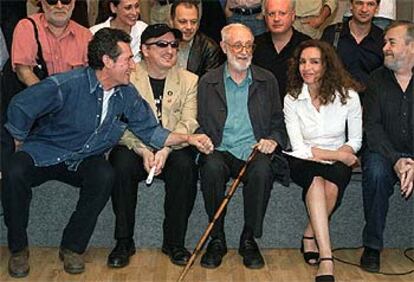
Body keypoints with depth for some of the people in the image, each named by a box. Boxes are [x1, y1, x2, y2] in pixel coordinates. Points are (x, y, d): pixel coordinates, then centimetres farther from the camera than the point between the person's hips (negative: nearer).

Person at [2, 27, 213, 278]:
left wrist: (188, 138, -10)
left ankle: (73, 248, -11)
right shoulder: (66, 85, -21)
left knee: (105, 177, -30)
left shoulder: (127, 95, -3)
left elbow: (150, 130, 2)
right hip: (43, 153, -3)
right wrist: (22, 146, -3)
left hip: (85, 159, 3)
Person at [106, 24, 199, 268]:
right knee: (122, 163, -32)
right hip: (134, 147, -1)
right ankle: (124, 242, -17)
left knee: (185, 165, -31)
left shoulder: (189, 80, 8)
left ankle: (174, 242, -15)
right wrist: (143, 151, -23)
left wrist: (165, 150, -22)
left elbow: (188, 124, -4)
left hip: (173, 149, 1)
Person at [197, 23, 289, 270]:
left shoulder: (267, 80, 14)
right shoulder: (208, 82, 12)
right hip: (221, 151, 0)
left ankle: (249, 240, -15)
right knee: (212, 167, -35)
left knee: (262, 170, -34)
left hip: (255, 151, 0)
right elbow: (201, 125, 11)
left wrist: (273, 140, -6)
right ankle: (217, 240, -16)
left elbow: (278, 122, 16)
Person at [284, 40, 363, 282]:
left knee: (332, 186, -34)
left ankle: (310, 237, -9)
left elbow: (355, 141, 5)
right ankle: (326, 258, -38)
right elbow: (299, 148, -7)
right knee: (315, 179, -35)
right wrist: (338, 155, -13)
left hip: (337, 163, 1)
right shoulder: (292, 99, -2)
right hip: (303, 162, -1)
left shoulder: (348, 95, -2)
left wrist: (343, 155, -14)